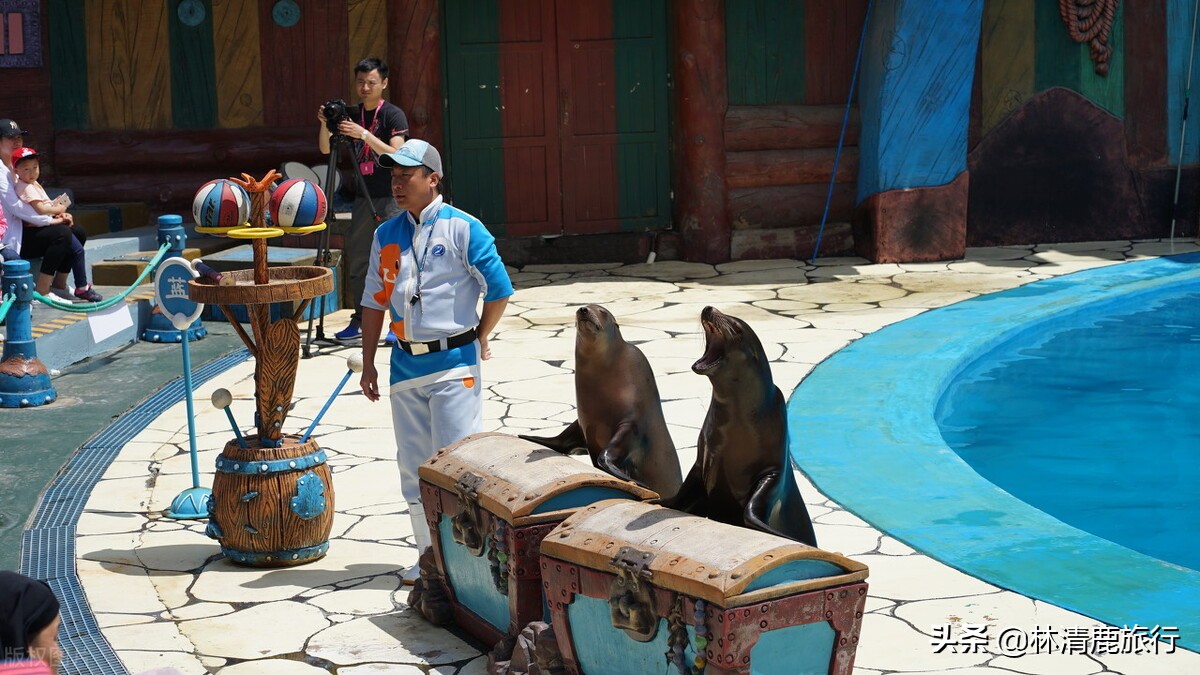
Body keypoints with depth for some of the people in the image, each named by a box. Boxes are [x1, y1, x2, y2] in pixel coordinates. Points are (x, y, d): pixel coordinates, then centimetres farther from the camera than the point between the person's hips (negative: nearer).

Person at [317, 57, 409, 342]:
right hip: (362, 198, 6)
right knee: (356, 260, 7)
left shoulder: (393, 115, -6)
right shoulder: (350, 114, 10)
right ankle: (360, 320, 16)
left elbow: (396, 153, -20)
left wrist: (364, 135, -30)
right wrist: (325, 124, -11)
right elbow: (325, 150, 7)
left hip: (391, 198, -6)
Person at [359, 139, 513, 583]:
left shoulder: (463, 228, -8)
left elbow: (499, 291, -6)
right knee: (413, 466, 10)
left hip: (453, 364, -6)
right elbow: (375, 301, 14)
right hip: (405, 362, 6)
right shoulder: (386, 235, 9)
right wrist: (368, 363, 12)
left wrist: (477, 341, 2)